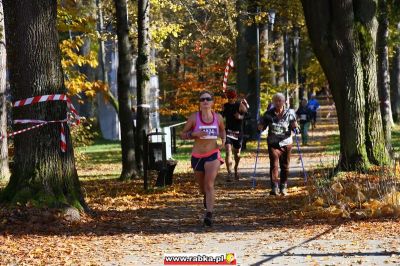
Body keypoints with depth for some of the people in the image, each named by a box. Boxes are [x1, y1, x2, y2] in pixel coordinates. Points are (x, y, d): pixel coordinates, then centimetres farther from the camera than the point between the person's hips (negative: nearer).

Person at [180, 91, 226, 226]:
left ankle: (209, 214, -25)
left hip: (213, 155, -1)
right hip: (197, 156, 1)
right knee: (202, 187, 17)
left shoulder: (218, 117, 0)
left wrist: (223, 139, 0)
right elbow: (183, 134, -1)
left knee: (209, 184, -20)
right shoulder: (194, 117, -6)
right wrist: (194, 134, -21)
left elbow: (222, 129, 21)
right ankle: (206, 197, 53)